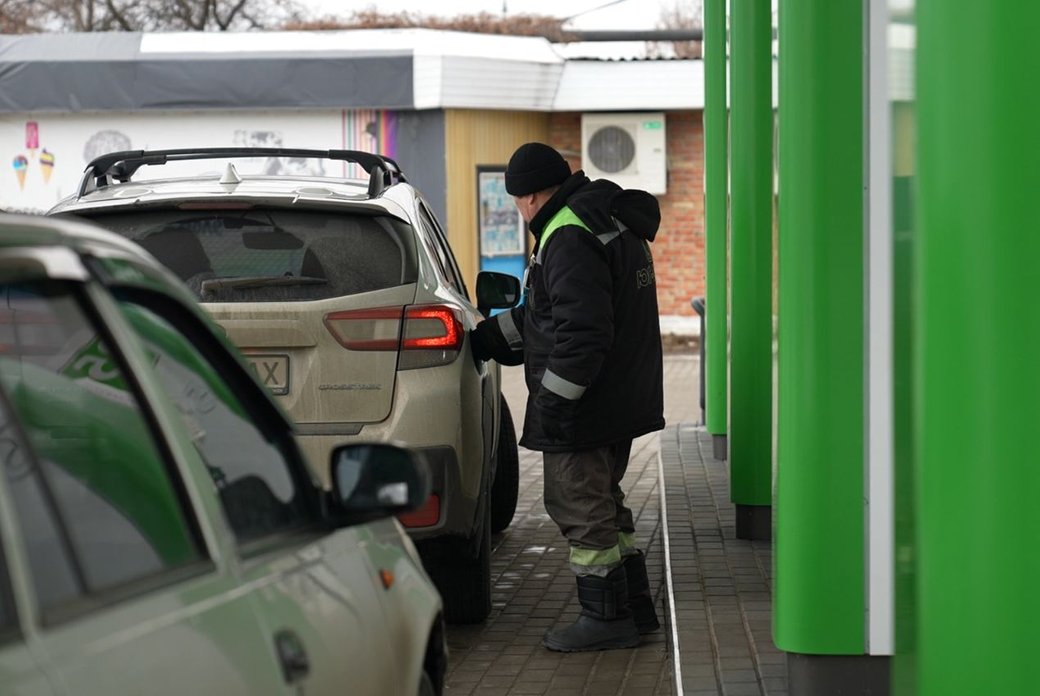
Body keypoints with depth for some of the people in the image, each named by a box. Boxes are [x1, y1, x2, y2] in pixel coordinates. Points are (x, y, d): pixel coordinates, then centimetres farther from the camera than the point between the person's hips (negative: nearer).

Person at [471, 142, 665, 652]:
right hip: (621, 400, 11)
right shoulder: (610, 221, 15)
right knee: (602, 504, 20)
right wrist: (489, 337, 27)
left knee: (580, 509, -1)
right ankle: (634, 609, 25)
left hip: (584, 408, -11)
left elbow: (581, 330, -27)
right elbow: (546, 314, 23)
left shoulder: (570, 239, -20)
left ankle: (607, 618, 5)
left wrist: (555, 399, -22)